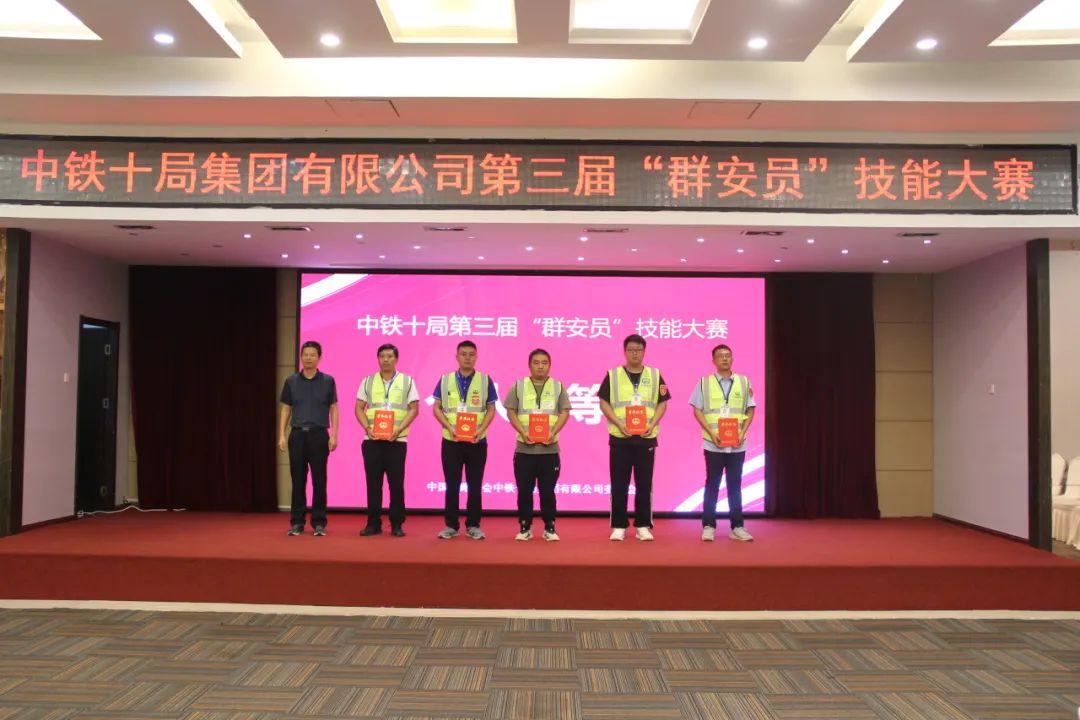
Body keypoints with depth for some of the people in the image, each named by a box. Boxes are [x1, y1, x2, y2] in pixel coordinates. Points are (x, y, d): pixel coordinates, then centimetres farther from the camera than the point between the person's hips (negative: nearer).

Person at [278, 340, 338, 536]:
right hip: (297, 434, 1)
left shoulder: (328, 381, 3)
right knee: (298, 480, 5)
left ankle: (319, 522, 9)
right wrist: (281, 435, 0)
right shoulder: (291, 381, 7)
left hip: (319, 434, -1)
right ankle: (297, 522, 12)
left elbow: (333, 409, 3)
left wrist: (334, 435, -6)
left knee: (319, 480, 1)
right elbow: (285, 410, 8)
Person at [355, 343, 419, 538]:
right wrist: (367, 427, -8)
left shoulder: (407, 381, 5)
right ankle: (373, 523, 13)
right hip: (372, 440, 2)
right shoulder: (368, 381, 10)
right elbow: (359, 408, 9)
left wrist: (399, 429, -12)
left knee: (396, 483, 1)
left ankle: (397, 524, 9)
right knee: (373, 482, 4)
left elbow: (413, 409, 1)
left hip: (397, 440, -2)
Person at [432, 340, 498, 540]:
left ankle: (473, 525, 14)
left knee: (475, 485, 5)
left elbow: (491, 410, 4)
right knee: (452, 484, 5)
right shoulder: (445, 380, 5)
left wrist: (480, 430, -12)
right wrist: (450, 427, -11)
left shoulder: (485, 380, 3)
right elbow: (436, 408, 4)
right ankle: (451, 525, 14)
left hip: (477, 441, 0)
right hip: (451, 440, 0)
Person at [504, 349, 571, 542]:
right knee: (524, 490, 4)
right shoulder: (518, 386, 6)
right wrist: (522, 432, -12)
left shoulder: (558, 386, 7)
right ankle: (525, 527, 15)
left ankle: (549, 528, 13)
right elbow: (511, 411, 2)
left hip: (549, 448, 0)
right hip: (524, 448, 0)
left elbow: (564, 412, 2)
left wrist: (553, 432, -13)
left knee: (547, 490, 4)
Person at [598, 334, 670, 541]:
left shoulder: (655, 376, 7)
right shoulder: (612, 375, 3)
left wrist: (652, 424, -9)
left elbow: (662, 403, 6)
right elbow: (603, 403, 1)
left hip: (646, 437, 1)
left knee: (644, 484, 5)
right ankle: (619, 526, 10)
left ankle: (643, 526, 14)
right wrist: (618, 423, -12)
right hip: (620, 437, -1)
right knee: (619, 484, 3)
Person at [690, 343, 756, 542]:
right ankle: (708, 526, 8)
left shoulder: (744, 382, 6)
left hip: (737, 444, 2)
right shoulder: (704, 382, 2)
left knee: (735, 485, 7)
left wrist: (742, 433, -6)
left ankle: (737, 527, 11)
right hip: (713, 443, -1)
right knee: (712, 485, 4)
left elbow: (750, 410, 8)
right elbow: (697, 411, 0)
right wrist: (711, 433, -11)